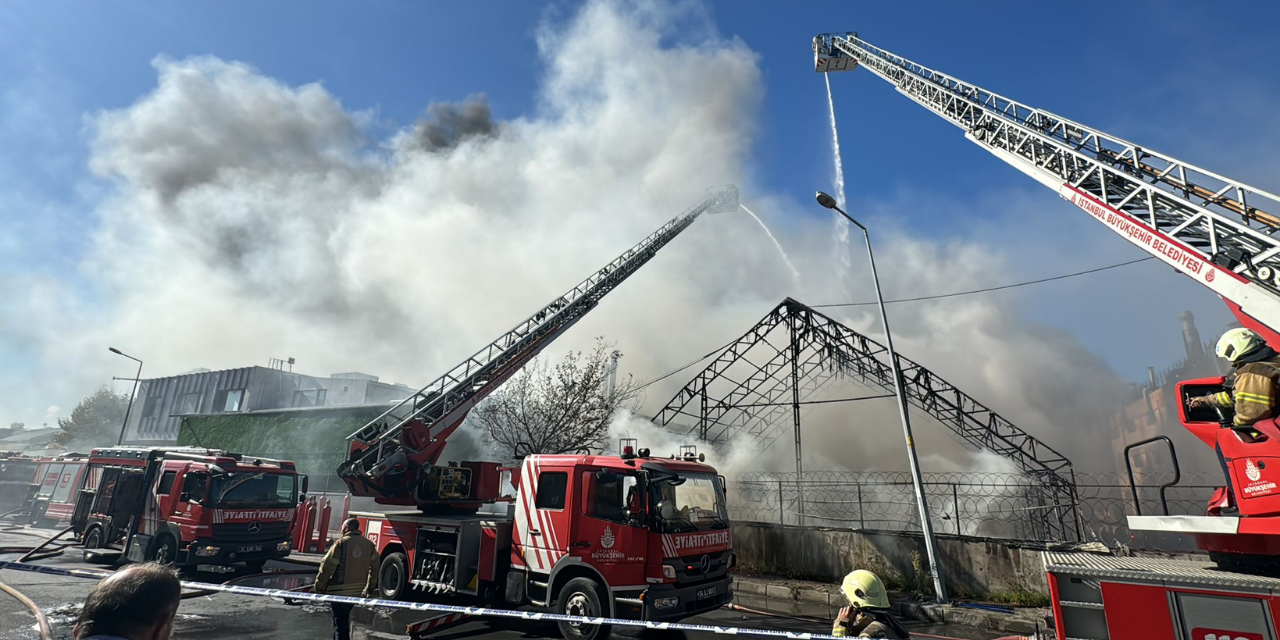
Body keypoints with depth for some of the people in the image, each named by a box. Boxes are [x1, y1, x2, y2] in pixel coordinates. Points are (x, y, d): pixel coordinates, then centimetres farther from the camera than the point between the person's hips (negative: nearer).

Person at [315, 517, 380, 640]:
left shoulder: (341, 543, -12)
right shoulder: (369, 544, 5)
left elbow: (327, 567, -12)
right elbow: (374, 568, 9)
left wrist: (319, 587, 2)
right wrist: (370, 588, 20)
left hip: (338, 592, -5)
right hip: (357, 592, 5)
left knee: (340, 623, 3)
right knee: (345, 621, 21)